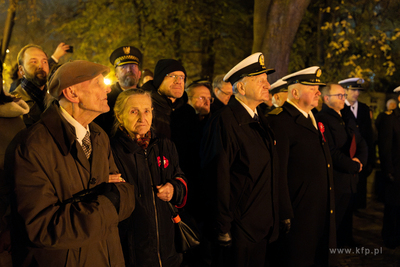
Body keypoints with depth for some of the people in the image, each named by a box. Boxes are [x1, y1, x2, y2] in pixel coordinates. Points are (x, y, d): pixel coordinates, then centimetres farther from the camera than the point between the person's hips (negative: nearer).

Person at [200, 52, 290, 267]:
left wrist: (284, 212, 15)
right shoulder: (225, 120, -16)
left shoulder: (260, 121, 12)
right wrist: (222, 229, -19)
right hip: (238, 229, -8)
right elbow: (218, 177, -20)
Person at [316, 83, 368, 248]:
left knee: (347, 220, 18)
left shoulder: (348, 120, 18)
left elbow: (361, 144, 14)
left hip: (350, 180, 8)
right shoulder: (322, 120, -13)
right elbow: (331, 152, -20)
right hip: (334, 182, -8)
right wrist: (353, 166, -13)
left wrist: (360, 160, -6)